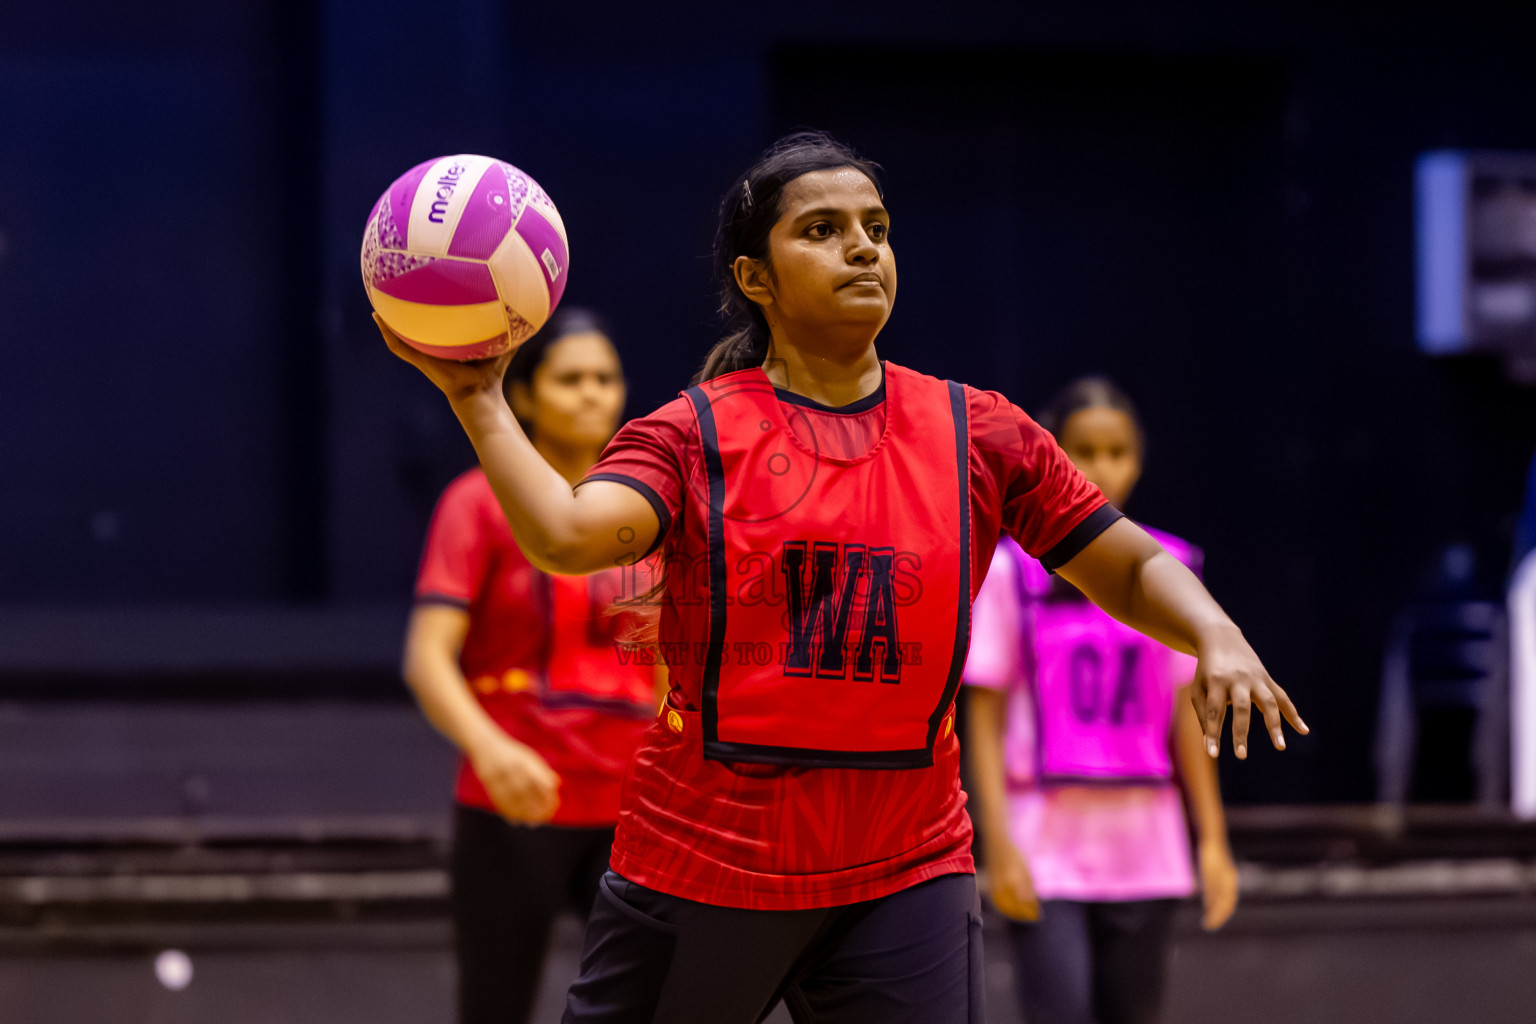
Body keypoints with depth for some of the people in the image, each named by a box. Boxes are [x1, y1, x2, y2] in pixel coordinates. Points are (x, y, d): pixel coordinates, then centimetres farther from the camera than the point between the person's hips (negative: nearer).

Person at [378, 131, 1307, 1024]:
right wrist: (478, 399, -26)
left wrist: (1216, 635, -11)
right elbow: (567, 535, -20)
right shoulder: (696, 434, -2)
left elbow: (1133, 570, 7)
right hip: (700, 866, -1)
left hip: (905, 877, 1)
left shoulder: (976, 434, 5)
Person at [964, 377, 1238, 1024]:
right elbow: (984, 716, -2)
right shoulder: (1012, 570, -2)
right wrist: (998, 842, -10)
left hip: (1144, 851, 3)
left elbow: (1187, 714, 11)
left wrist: (1213, 838, 7)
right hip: (1046, 851, -3)